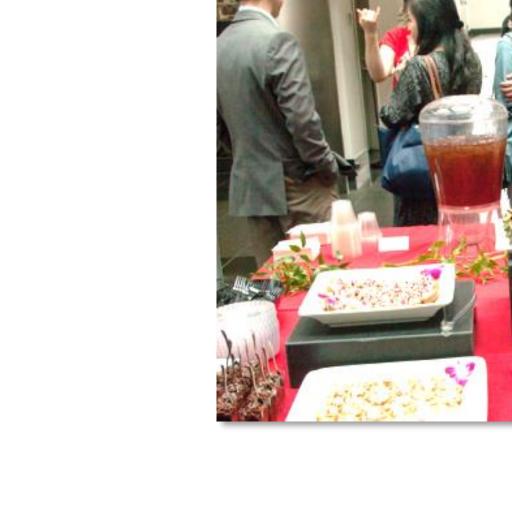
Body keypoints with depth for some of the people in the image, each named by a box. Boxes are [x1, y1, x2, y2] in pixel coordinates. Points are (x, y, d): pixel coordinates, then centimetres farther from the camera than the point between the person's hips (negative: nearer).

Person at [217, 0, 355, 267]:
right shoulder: (277, 40, -16)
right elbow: (302, 119, -19)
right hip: (296, 183, -7)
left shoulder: (219, 46, 6)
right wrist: (329, 165, -6)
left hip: (249, 185, 7)